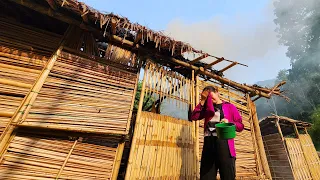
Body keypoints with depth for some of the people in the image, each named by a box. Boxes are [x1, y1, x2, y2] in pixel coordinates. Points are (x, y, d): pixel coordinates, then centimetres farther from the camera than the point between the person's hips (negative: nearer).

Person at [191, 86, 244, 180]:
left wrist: (229, 123, -14)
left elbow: (241, 126, 6)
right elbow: (194, 117, 3)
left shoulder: (229, 106, 9)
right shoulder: (207, 107, 17)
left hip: (224, 144, -2)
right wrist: (203, 101, 1)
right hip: (208, 143, 3)